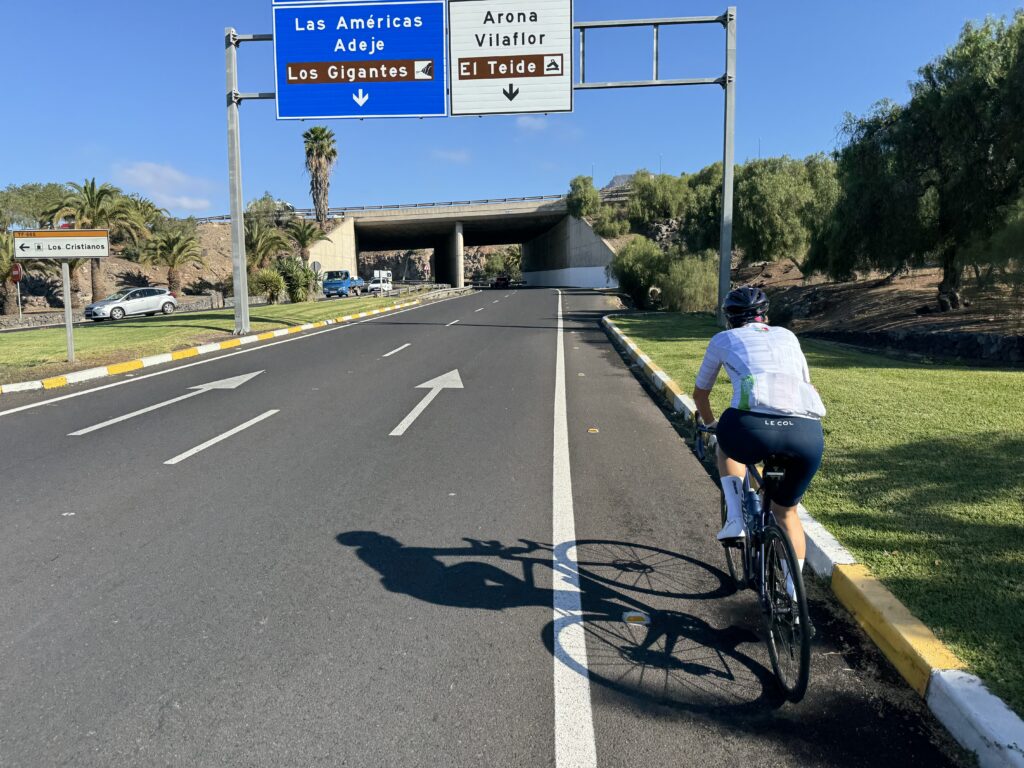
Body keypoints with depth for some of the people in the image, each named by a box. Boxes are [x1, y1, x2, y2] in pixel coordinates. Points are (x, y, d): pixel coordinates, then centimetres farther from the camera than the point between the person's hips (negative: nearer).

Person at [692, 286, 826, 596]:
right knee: (786, 512, 26)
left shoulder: (723, 339, 26)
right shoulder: (786, 336, 32)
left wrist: (711, 425, 56)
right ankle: (793, 595, 26)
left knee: (728, 446, 35)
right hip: (809, 431, 3)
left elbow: (700, 393, 37)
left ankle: (735, 518, 19)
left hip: (752, 425, -3)